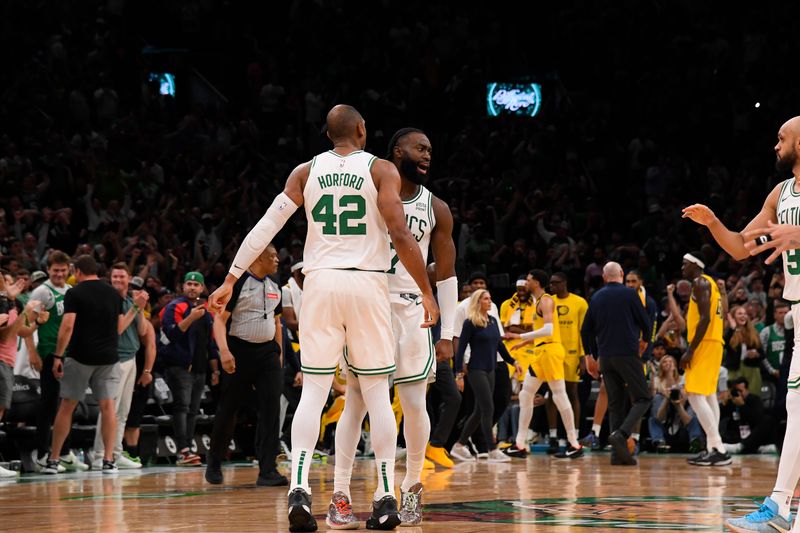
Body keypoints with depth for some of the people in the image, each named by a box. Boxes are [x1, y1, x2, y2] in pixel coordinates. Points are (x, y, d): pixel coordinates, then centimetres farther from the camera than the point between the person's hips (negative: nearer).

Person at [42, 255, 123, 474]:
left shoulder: (74, 293, -6)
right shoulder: (113, 293, 8)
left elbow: (67, 326, -14)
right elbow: (119, 327, 11)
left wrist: (58, 356, -11)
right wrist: (133, 313, 30)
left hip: (80, 357, -3)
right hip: (108, 357, 3)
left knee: (66, 406, 6)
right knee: (107, 405, 4)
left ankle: (53, 461, 10)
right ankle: (108, 460, -2)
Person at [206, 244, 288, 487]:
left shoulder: (274, 288, 12)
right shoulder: (238, 283, -9)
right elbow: (219, 319, -13)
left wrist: (278, 353, 17)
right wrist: (224, 351, -25)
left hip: (267, 352, 5)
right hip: (239, 353, -5)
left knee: (271, 410, -9)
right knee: (228, 410, 5)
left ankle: (267, 470, -10)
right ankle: (214, 462, 26)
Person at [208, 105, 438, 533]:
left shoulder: (306, 172, 8)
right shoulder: (381, 170, 1)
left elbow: (265, 227, 2)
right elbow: (401, 236, -9)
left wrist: (230, 280, 4)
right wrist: (426, 291, -3)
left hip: (321, 281, 2)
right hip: (368, 283, -2)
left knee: (313, 392, 3)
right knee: (377, 393, 6)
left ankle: (298, 489, -15)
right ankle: (385, 498, 4)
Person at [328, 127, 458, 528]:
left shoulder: (436, 209, 5)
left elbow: (446, 275, 8)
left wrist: (448, 334, 3)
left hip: (410, 310, 2)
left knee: (414, 405, -3)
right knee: (356, 403, -5)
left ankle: (412, 488, 14)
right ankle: (340, 496, -3)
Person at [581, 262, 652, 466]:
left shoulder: (596, 297, 10)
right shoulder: (629, 294, -4)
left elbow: (586, 330, 12)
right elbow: (646, 322, -3)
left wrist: (589, 356, 22)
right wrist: (644, 340, 17)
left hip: (605, 357, 5)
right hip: (627, 354, -5)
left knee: (615, 404, 9)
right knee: (642, 399, 1)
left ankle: (618, 453, 3)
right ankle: (621, 434, -22)